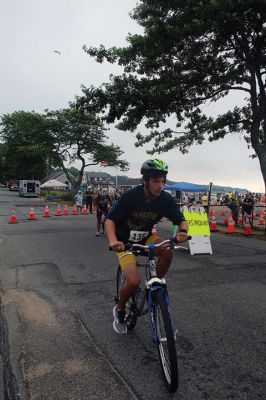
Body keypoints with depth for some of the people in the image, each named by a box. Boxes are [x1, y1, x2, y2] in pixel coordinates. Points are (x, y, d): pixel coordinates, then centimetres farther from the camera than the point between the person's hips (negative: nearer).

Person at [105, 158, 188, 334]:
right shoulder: (131, 196, -25)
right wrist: (113, 240, -42)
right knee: (134, 282, -21)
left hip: (146, 238, 4)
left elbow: (181, 220, -9)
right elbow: (110, 220, -22)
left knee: (168, 250, -28)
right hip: (126, 241, -3)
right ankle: (119, 310, 12)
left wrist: (182, 231, -34)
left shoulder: (166, 199, -15)